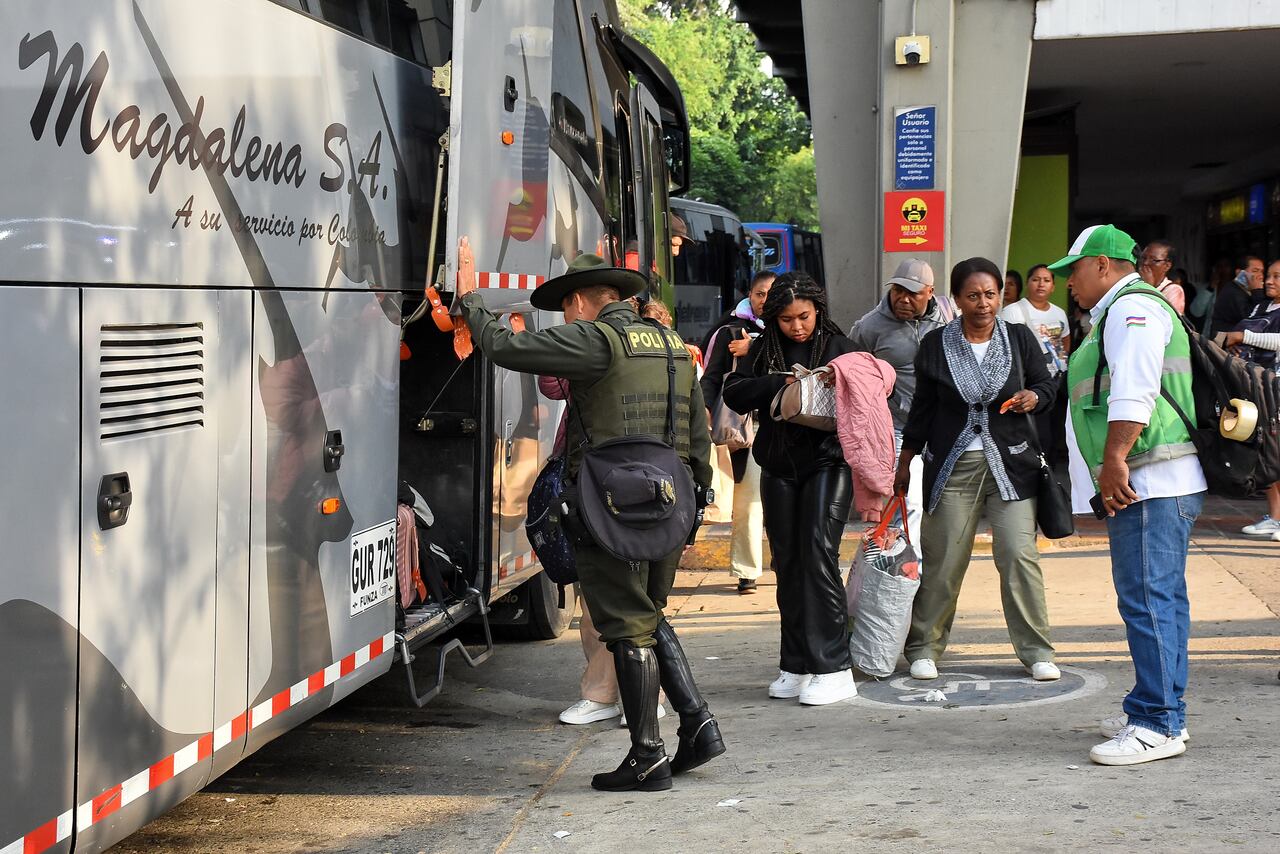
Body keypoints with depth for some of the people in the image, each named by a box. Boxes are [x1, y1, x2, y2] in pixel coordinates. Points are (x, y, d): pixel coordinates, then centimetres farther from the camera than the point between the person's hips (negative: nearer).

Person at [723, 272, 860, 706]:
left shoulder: (838, 347, 0)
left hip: (828, 462, -4)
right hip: (778, 467, 4)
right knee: (787, 563, 8)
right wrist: (778, 384, -16)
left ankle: (832, 667, -11)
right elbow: (733, 393, -3)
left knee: (819, 555, -14)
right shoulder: (763, 349, 8)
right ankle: (796, 666, 16)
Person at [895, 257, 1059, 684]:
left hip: (1011, 462, 0)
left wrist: (1032, 398, -9)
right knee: (943, 560, 1)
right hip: (952, 464, 0)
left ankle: (1036, 650, 5)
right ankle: (924, 647, 15)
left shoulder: (1020, 338, 5)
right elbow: (922, 408, 10)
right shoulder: (935, 345, 3)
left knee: (1019, 555, -7)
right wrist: (904, 463, 11)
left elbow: (1047, 385, 14)